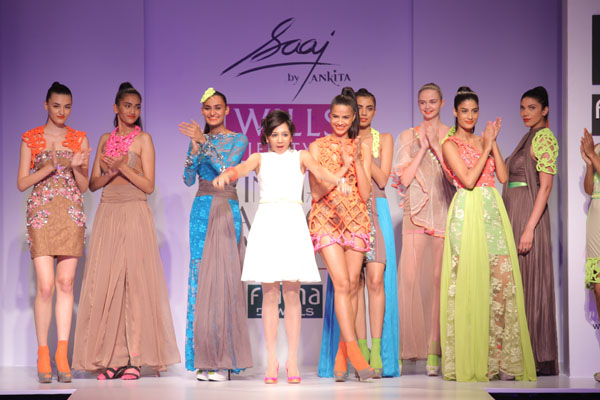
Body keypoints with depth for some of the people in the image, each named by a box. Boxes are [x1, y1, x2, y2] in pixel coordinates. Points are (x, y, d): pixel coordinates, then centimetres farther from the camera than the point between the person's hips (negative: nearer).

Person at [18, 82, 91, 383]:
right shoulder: (30, 139, 7)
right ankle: (43, 354, 0)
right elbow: (21, 183, 4)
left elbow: (84, 186, 10)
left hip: (71, 214, 2)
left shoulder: (79, 140, 10)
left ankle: (62, 354, 1)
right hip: (41, 214, -2)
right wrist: (47, 169, -12)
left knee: (65, 284, -2)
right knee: (46, 286, -9)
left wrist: (76, 167, -10)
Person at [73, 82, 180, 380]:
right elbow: (93, 183, 11)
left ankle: (134, 358, -7)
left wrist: (123, 167, -13)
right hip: (107, 213, 4)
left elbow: (149, 185, -2)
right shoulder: (105, 140, 15)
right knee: (105, 282, -2)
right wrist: (110, 173, -8)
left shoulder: (143, 139, 4)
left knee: (134, 281, -8)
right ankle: (112, 358, 0)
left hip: (134, 213, -4)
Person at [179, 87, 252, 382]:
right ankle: (204, 359, 2)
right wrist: (195, 149, -8)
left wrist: (205, 142, -16)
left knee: (224, 275, -9)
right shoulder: (197, 139, 14)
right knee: (200, 277, -1)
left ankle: (224, 359, -6)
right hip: (201, 210, 4)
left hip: (226, 211, -3)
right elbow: (188, 179, 5)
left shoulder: (238, 140, 4)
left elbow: (226, 167, -12)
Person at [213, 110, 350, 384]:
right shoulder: (260, 158, 14)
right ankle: (271, 361, 3)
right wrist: (225, 175, -30)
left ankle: (292, 361, 2)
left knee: (292, 294, -2)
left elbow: (319, 171, -6)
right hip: (267, 222, 0)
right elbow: (242, 168, -6)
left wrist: (339, 180, -29)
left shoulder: (301, 157, 14)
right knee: (269, 295, -1)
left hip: (293, 222, 0)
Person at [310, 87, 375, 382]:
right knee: (342, 283, -15)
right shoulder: (318, 146, 6)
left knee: (352, 286, -2)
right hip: (326, 219, -2)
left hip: (355, 220, 2)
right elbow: (316, 192, -2)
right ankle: (354, 353, -18)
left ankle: (341, 356, 5)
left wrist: (357, 161, -7)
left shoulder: (362, 147, 10)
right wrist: (343, 164, -11)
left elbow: (365, 193, 3)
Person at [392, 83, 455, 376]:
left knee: (439, 279, -3)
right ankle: (403, 348, -6)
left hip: (444, 211, 0)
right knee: (408, 278, -9)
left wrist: (436, 146, -5)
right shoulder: (408, 137, 12)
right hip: (416, 212, 0)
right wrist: (423, 147, -2)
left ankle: (433, 351, 0)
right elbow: (404, 178, 2)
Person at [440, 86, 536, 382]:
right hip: (467, 212, -5)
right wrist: (486, 147, -6)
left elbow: (503, 177, 8)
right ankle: (469, 360, -1)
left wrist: (493, 144, 2)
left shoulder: (483, 141, 18)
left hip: (493, 212, 5)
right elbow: (468, 179, -12)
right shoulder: (450, 144, 1)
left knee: (504, 281, -5)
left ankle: (500, 358, -2)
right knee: (469, 282, -7)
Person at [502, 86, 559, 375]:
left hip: (529, 215, -9)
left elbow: (546, 186, -16)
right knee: (519, 283, 9)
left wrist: (530, 227, -22)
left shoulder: (544, 137, -9)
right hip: (514, 215, 9)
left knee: (531, 283, -6)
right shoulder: (529, 138, 18)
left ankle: (542, 360, -2)